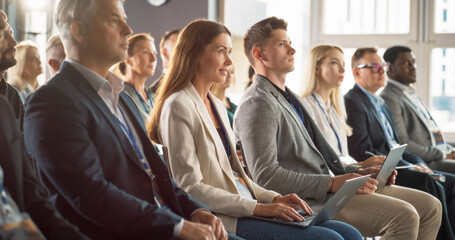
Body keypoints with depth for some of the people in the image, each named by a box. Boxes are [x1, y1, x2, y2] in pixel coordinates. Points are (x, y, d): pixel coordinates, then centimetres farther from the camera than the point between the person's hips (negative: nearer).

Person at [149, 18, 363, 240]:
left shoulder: (218, 106, 20)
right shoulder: (178, 107, -9)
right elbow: (190, 187, -15)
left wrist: (274, 198, 5)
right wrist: (257, 207, -18)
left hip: (246, 210, 9)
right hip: (223, 221, -9)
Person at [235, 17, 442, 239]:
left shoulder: (289, 98, 22)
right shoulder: (257, 104, -11)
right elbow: (266, 175, -21)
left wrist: (358, 172, 10)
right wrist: (333, 183, -21)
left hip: (328, 188, 10)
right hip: (309, 202, -10)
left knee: (430, 206, 3)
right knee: (404, 215, -24)